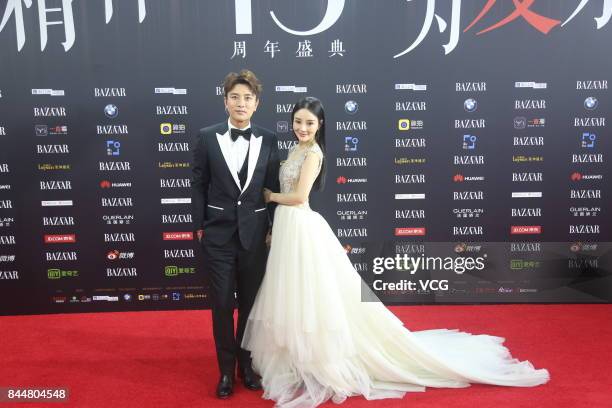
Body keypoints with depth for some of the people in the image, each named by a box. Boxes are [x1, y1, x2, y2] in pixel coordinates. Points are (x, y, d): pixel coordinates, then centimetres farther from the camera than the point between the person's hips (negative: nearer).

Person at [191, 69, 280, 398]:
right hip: (218, 234, -1)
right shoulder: (207, 137, -2)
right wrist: (199, 225, -1)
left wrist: (274, 228, 3)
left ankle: (246, 365, 31)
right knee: (222, 304, 6)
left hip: (255, 234, 1)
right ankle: (227, 369, 24)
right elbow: (198, 185, 2)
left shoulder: (268, 140, 1)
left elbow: (272, 187, 5)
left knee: (251, 303, 13)